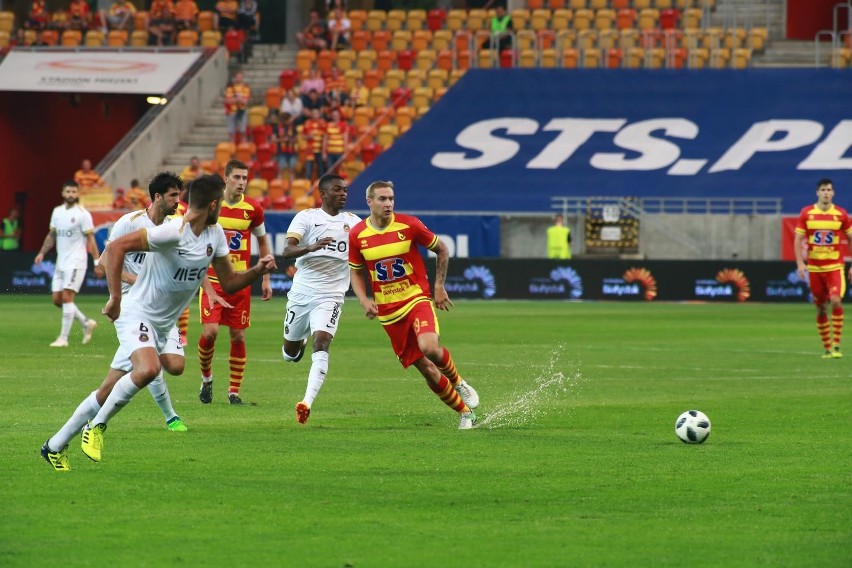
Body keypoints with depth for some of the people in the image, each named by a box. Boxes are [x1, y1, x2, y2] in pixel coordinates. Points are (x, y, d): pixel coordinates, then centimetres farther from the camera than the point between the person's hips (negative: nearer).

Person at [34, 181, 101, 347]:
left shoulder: (83, 214, -8)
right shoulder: (57, 212, 11)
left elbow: (90, 239, -9)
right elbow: (51, 235, 21)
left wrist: (97, 261, -14)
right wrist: (42, 252, 12)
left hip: (75, 263, -7)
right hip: (60, 263, 7)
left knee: (67, 297, -13)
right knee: (57, 299, 5)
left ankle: (63, 338, -10)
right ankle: (86, 323, 21)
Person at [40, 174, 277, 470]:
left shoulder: (215, 235, 4)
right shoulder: (173, 232, -23)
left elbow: (228, 283, 12)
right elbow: (116, 247, -27)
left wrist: (257, 271, -7)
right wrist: (115, 298, -29)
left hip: (163, 325, 8)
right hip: (137, 315, -8)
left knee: (106, 394, 9)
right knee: (148, 369, -34)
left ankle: (55, 447, 20)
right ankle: (96, 426, -15)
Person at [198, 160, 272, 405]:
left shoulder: (253, 209, 0)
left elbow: (262, 240, 16)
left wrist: (266, 278, 11)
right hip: (212, 279, -2)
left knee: (238, 336, 2)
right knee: (210, 331, -15)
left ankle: (234, 391, 12)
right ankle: (206, 378, 11)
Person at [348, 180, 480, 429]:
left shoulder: (409, 225, -8)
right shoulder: (357, 235, -2)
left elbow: (441, 250, 6)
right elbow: (356, 272, 12)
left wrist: (439, 286, 2)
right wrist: (364, 301, -5)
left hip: (417, 299, -2)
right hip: (388, 312, 2)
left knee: (430, 348, -30)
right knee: (426, 369, 0)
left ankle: (458, 382, 2)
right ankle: (465, 413, 16)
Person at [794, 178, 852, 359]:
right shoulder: (806, 213, 1)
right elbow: (798, 240, 3)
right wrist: (800, 263, -9)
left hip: (835, 267, -2)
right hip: (814, 268, 2)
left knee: (836, 301, -21)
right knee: (821, 309, 5)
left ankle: (836, 346, -14)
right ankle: (826, 348, 16)